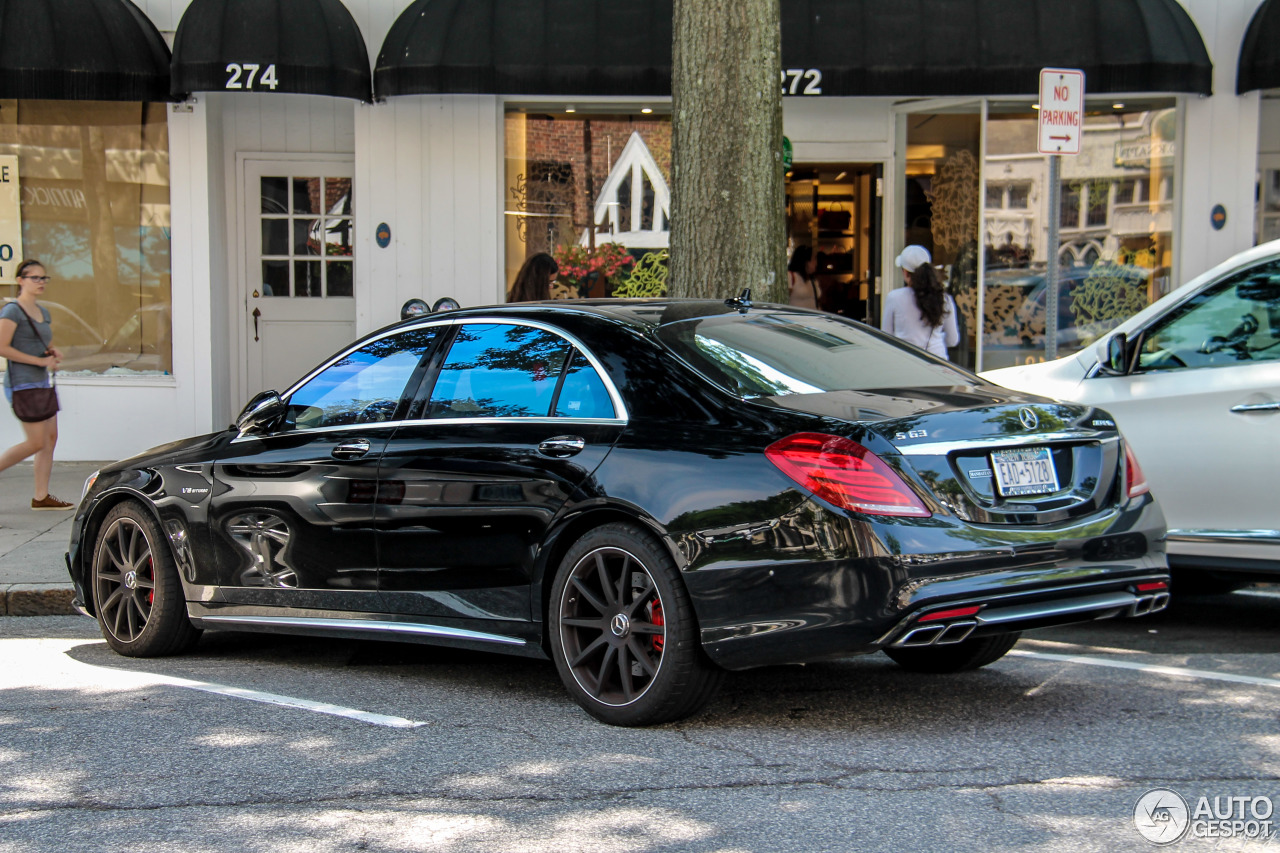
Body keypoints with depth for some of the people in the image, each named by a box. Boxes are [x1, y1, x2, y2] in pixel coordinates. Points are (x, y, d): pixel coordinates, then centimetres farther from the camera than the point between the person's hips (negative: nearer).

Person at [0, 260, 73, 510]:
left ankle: (41, 497, 8)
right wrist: (40, 361, -19)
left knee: (51, 438, 5)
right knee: (37, 443, -9)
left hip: (42, 382, 9)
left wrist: (55, 354, 3)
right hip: (22, 383, -9)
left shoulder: (43, 312, 15)